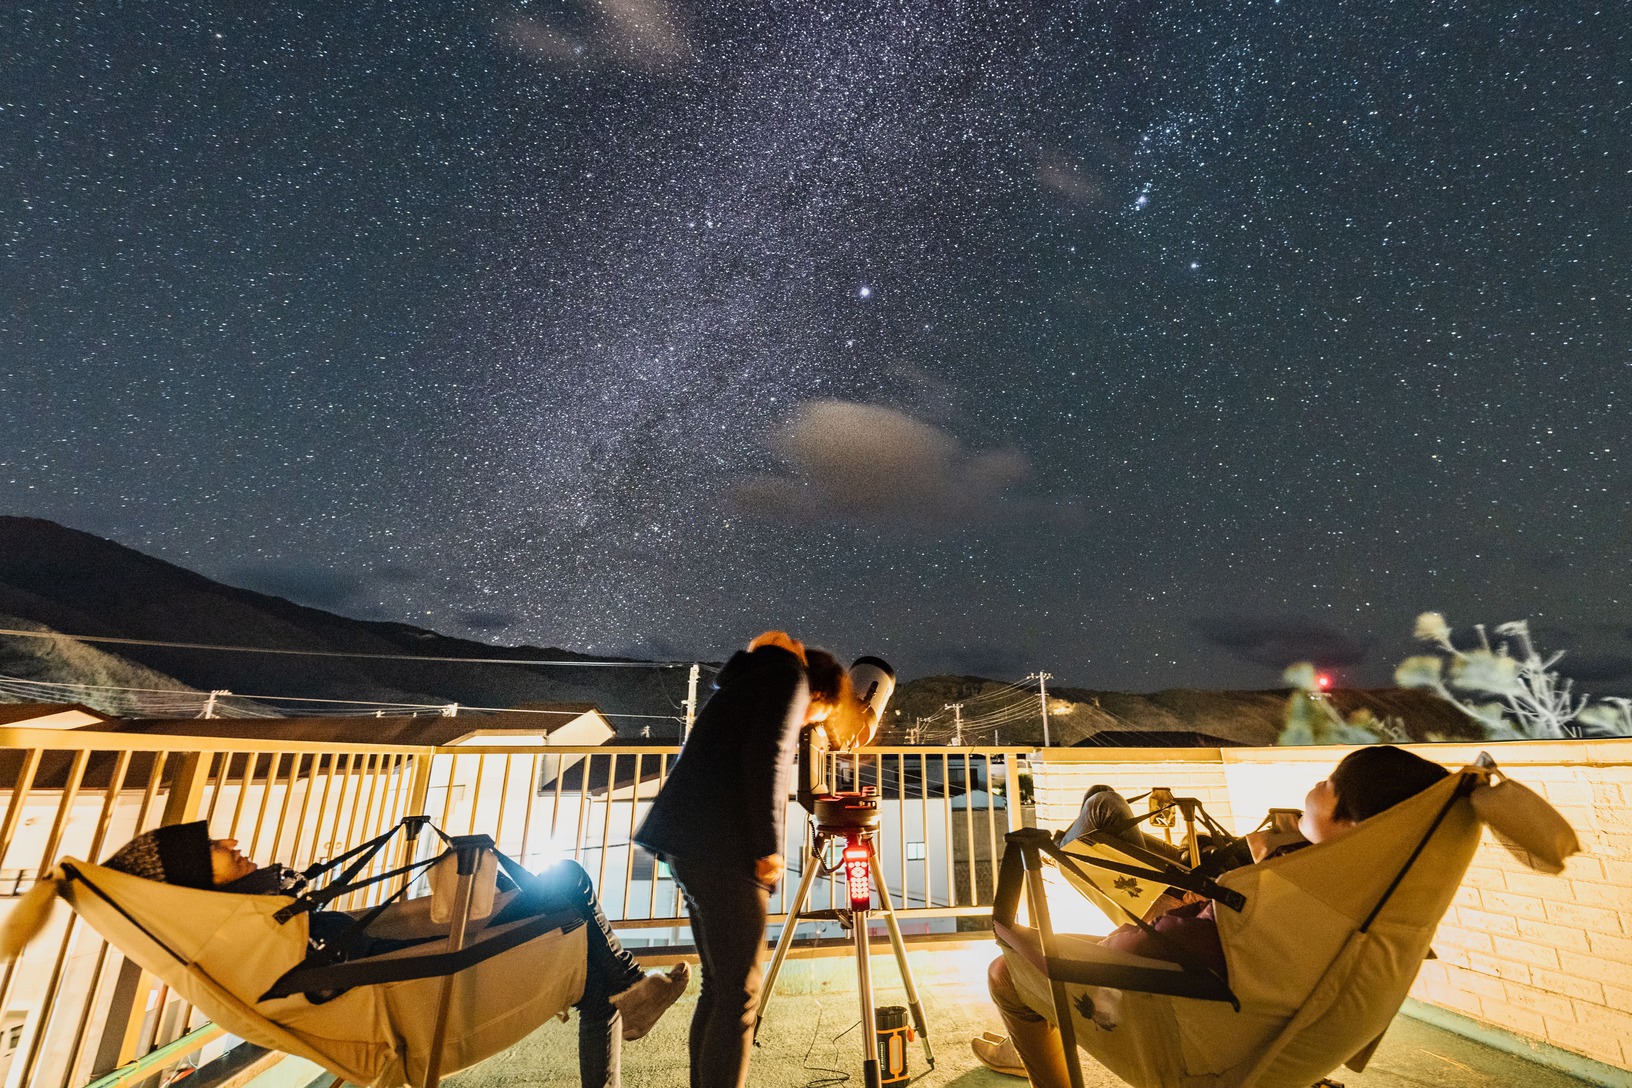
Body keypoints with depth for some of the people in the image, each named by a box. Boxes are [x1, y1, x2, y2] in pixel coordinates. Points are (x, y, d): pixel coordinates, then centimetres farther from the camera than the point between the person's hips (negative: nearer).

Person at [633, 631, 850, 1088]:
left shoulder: (750, 681, 25)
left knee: (718, 985, 16)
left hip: (693, 842, 10)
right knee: (739, 991, -5)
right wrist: (769, 846, -14)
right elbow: (765, 760, -16)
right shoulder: (790, 677, -1)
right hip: (723, 847, -10)